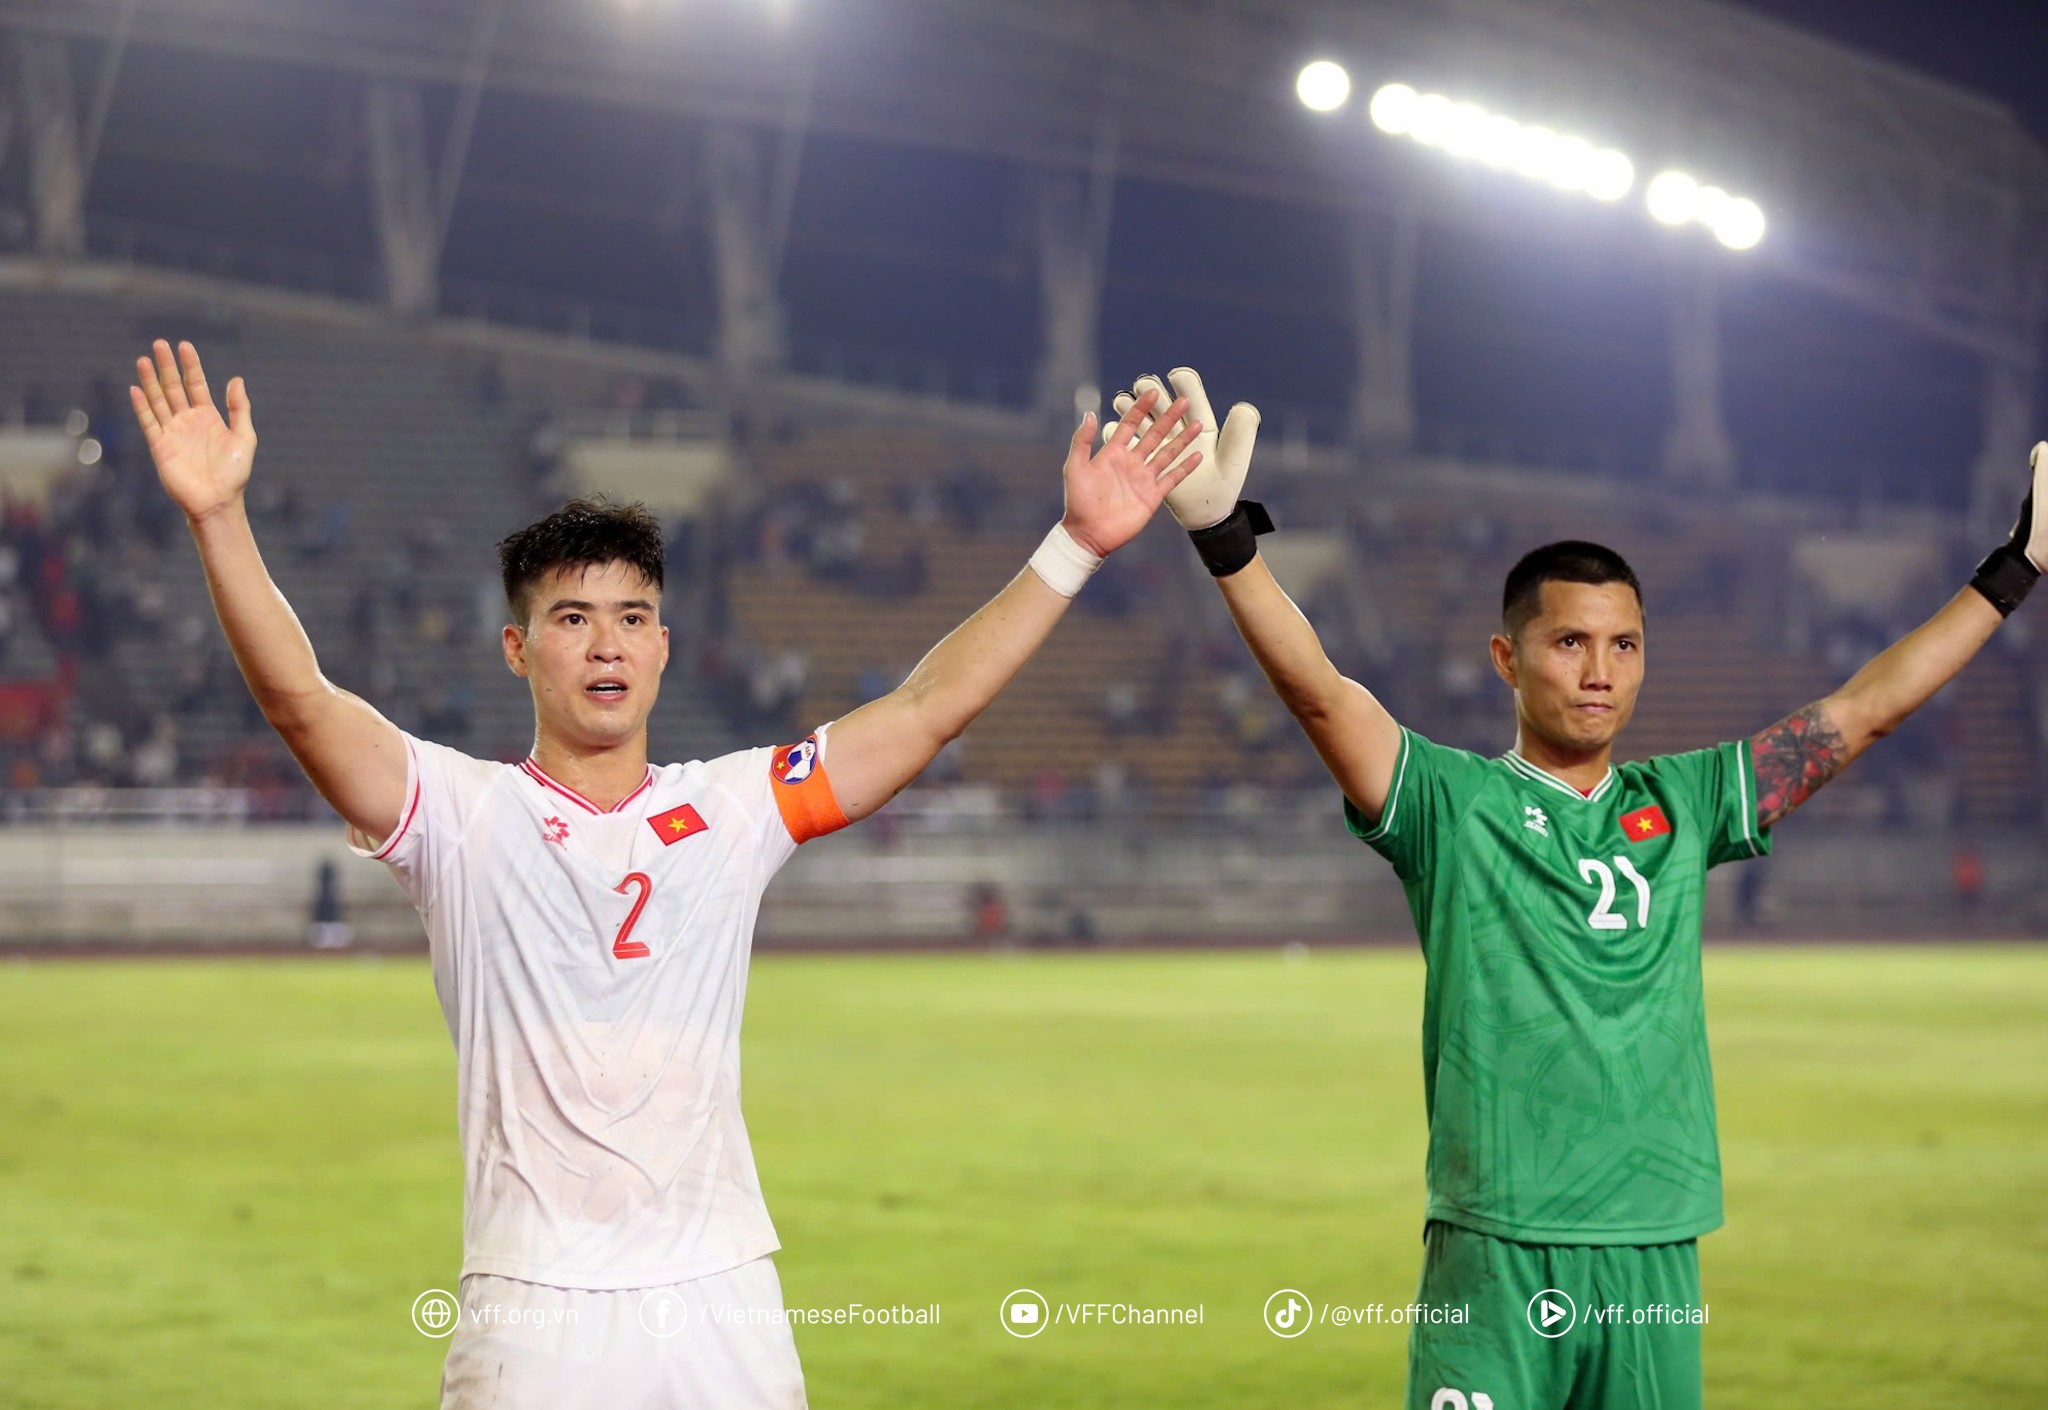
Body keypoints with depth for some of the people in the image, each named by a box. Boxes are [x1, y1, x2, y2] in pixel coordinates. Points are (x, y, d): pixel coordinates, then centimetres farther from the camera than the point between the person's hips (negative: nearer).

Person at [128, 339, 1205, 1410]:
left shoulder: (731, 808, 11)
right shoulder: (464, 813, 2)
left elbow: (931, 706, 8)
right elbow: (299, 700, -11)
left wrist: (1075, 545, 2)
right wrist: (218, 517, -25)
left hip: (726, 1300, 3)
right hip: (537, 1314, -3)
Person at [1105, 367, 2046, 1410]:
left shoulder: (1680, 806, 13)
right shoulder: (1454, 803, 1)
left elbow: (1866, 707, 16)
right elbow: (1319, 693, -14)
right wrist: (1223, 531, -28)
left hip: (1656, 1251, 4)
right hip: (1493, 1252, -4)